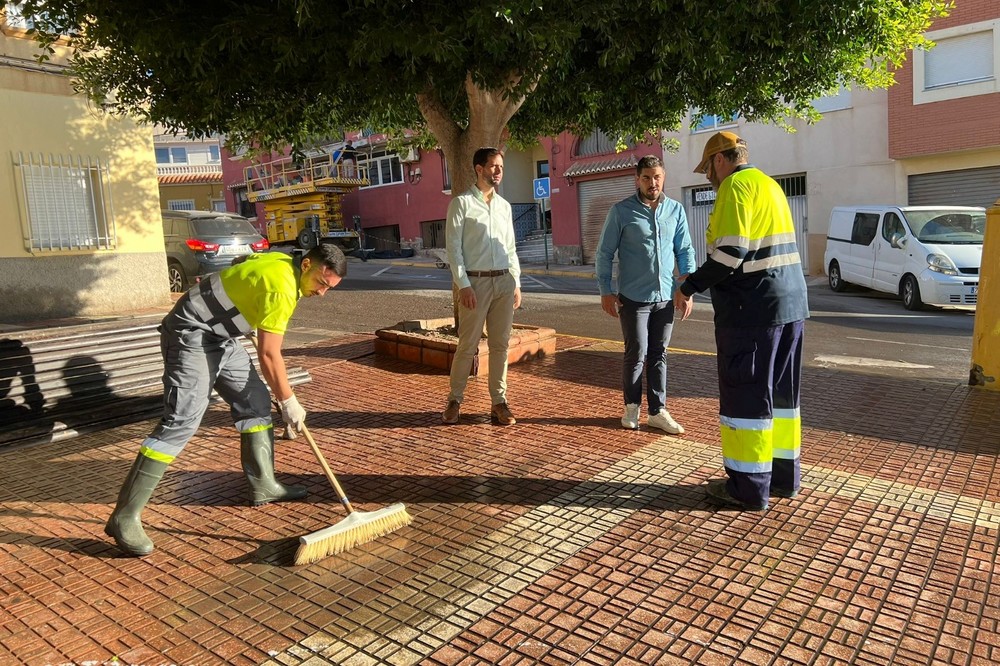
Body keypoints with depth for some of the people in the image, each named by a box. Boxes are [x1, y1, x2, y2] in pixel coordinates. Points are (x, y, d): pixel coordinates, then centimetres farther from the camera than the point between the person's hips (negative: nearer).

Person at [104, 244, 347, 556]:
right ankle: (124, 517, -15)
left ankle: (263, 485, 20)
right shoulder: (282, 288, -24)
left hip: (220, 337, 11)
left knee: (255, 402, 10)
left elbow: (241, 262, 25)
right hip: (190, 335, -11)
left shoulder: (281, 261, 5)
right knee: (182, 419, -18)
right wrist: (289, 401, -14)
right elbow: (268, 355, -22)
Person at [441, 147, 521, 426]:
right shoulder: (462, 203, -1)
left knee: (500, 345, 7)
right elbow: (453, 246, -6)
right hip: (476, 282, -5)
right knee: (467, 345, -1)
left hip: (504, 281, 5)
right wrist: (463, 285, -14)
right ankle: (454, 400, 14)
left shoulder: (504, 205, 15)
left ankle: (499, 402, 15)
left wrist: (516, 283, 11)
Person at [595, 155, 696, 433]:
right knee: (636, 354, 1)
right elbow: (605, 252, -2)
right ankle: (632, 406, 20)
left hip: (665, 297, 4)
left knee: (658, 355, 10)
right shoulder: (621, 211, -5)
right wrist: (605, 290, -7)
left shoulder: (676, 210, 6)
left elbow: (685, 251, 10)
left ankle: (657, 411, 19)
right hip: (634, 297, -3)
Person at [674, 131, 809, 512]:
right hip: (790, 306, 9)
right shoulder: (769, 184, 18)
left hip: (752, 310, -9)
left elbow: (730, 253, -21)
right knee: (780, 394, 16)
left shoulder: (736, 186, -11)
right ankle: (784, 476, 26)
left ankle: (749, 488, 8)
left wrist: (689, 287, -12)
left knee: (745, 397, -1)